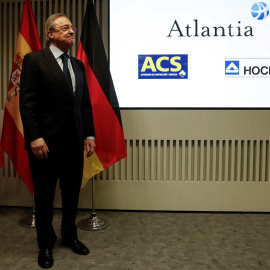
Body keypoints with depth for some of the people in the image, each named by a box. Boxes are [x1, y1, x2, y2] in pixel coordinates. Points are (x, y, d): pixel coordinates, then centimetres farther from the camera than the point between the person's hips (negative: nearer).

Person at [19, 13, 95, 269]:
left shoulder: (78, 65, 14)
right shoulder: (34, 60, -3)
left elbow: (85, 103, 12)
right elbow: (27, 102, -10)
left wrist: (89, 134, 6)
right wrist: (35, 137, -17)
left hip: (74, 142, 5)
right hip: (46, 142, -5)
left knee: (72, 194, 15)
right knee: (44, 196, 10)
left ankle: (70, 236, 36)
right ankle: (46, 244, 30)